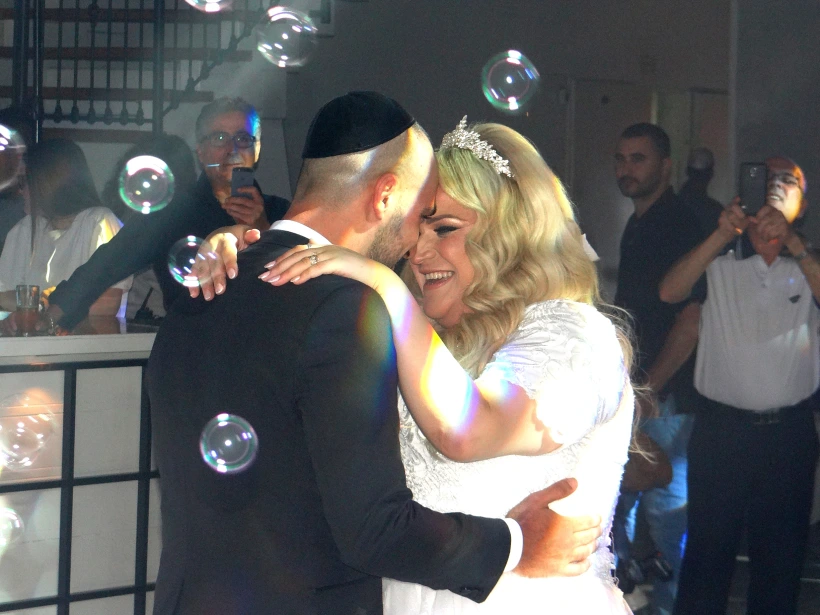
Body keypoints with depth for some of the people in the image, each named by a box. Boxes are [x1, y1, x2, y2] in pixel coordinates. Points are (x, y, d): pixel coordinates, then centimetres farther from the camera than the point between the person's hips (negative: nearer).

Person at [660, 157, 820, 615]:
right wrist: (722, 234, -16)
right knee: (708, 548, 3)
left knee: (782, 555, 10)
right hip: (721, 427, -1)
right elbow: (670, 292, -11)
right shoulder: (719, 263, 6)